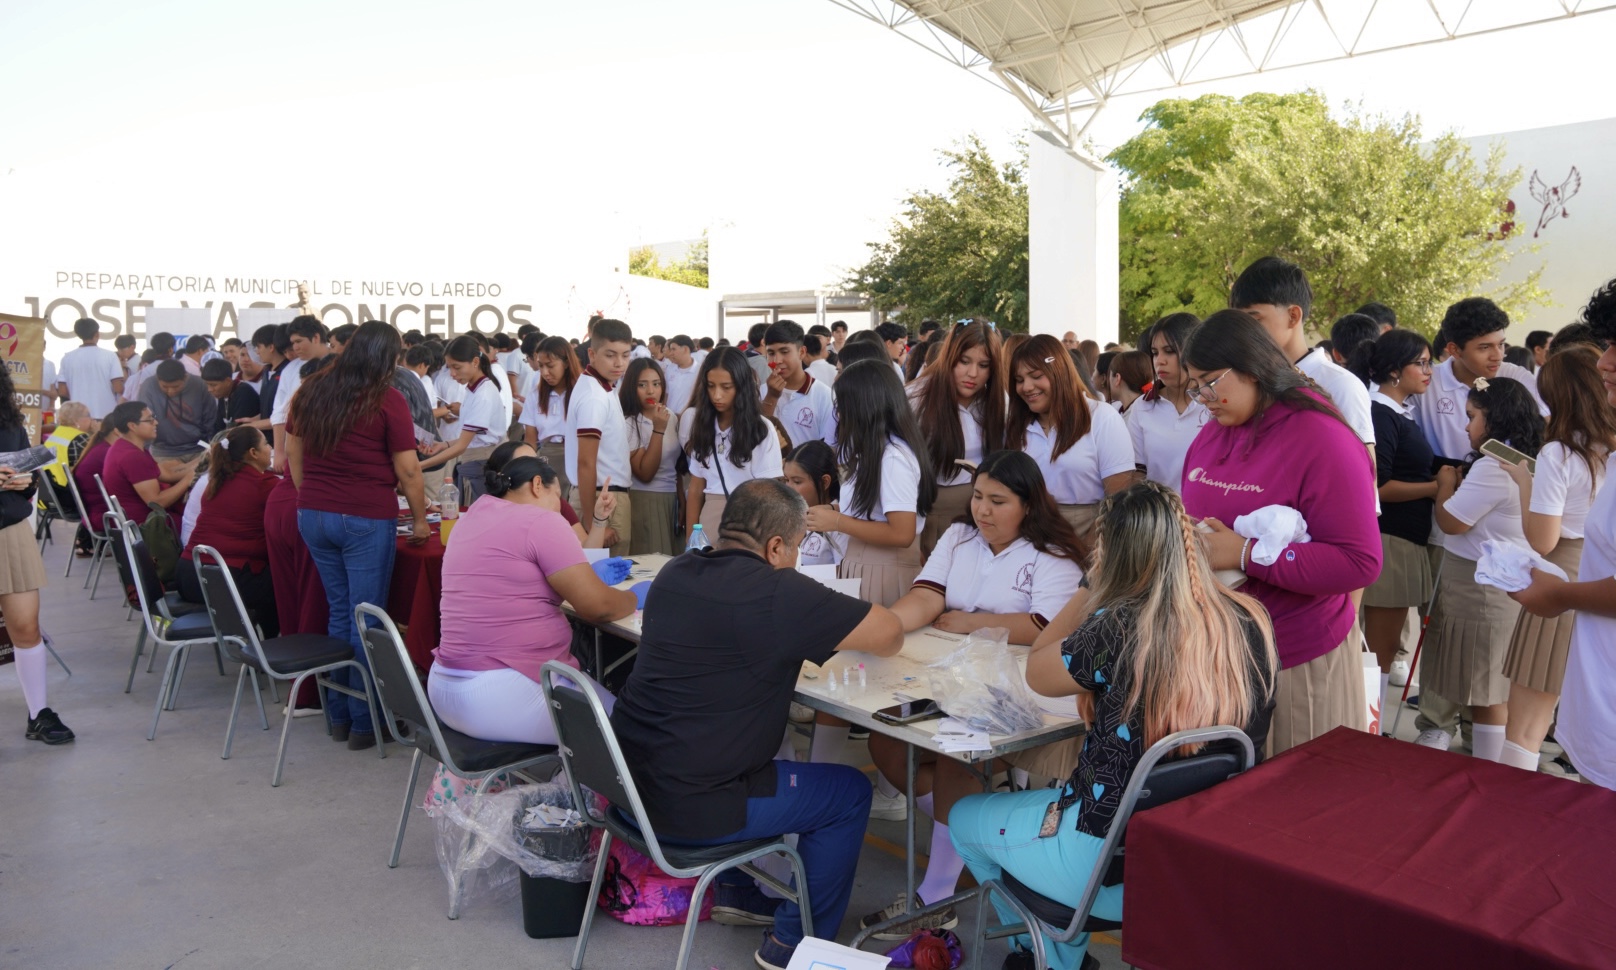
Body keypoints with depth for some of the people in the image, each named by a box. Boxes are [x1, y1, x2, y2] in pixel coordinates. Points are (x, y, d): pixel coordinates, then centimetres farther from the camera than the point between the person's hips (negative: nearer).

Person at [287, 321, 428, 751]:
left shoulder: (311, 390, 8)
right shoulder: (387, 401, -9)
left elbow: (293, 452, 16)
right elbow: (407, 470, -9)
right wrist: (420, 520, 2)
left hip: (313, 514, 6)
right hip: (366, 519, -6)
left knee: (338, 612, 15)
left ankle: (338, 716, 21)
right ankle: (364, 723, 8)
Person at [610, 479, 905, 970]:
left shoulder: (675, 573, 4)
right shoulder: (779, 593, -18)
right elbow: (890, 635, -12)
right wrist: (847, 622, 10)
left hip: (628, 779, 8)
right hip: (689, 804, -8)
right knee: (850, 791, 10)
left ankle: (736, 891, 41)